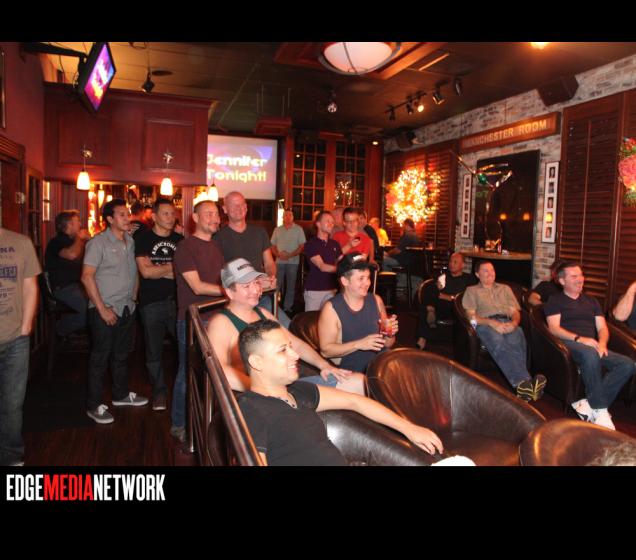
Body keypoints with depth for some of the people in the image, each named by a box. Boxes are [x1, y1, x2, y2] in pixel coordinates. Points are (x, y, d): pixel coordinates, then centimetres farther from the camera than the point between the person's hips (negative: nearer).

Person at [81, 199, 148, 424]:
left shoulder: (130, 241, 7)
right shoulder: (98, 242, -12)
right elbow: (87, 277, -16)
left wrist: (133, 297, 8)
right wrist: (102, 309, -18)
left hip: (127, 308, 7)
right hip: (105, 311, -6)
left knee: (122, 354, 19)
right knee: (100, 358, 4)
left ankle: (121, 395, 35)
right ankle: (94, 406, 16)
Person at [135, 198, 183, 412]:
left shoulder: (180, 240, 9)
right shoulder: (143, 239, -1)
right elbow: (146, 271, -11)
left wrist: (159, 271, -7)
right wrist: (172, 267, -4)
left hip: (177, 301, 2)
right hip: (152, 304, -2)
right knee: (154, 350, 9)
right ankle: (159, 390, 26)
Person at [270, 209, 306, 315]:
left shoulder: (298, 229, 1)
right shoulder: (277, 230, 9)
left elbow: (302, 246, -4)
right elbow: (273, 245, 10)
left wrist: (290, 255, -16)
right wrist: (278, 254, -10)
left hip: (293, 261, -2)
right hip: (279, 261, 2)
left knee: (290, 286, 4)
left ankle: (287, 307, 13)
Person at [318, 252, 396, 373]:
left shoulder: (376, 300, 7)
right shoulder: (331, 308, -8)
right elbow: (325, 350, -10)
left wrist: (389, 335, -6)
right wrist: (359, 344, -19)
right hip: (352, 373, -4)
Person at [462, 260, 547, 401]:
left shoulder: (505, 288, 34)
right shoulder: (471, 291, 24)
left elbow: (515, 312, 23)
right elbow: (471, 315, 8)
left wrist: (514, 323, -4)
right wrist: (492, 323, -11)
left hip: (508, 323, 3)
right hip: (486, 324, -3)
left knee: (516, 342, -37)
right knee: (499, 344, -40)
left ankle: (523, 387, -56)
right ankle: (523, 382, -61)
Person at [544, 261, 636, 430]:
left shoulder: (591, 301, 28)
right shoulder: (555, 300, 11)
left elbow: (602, 328, 18)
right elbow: (554, 328, -3)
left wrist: (602, 342, -5)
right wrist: (579, 339, -19)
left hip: (593, 347, 6)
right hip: (568, 344, -6)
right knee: (590, 353, -40)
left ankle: (589, 403, -28)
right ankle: (600, 410, -33)